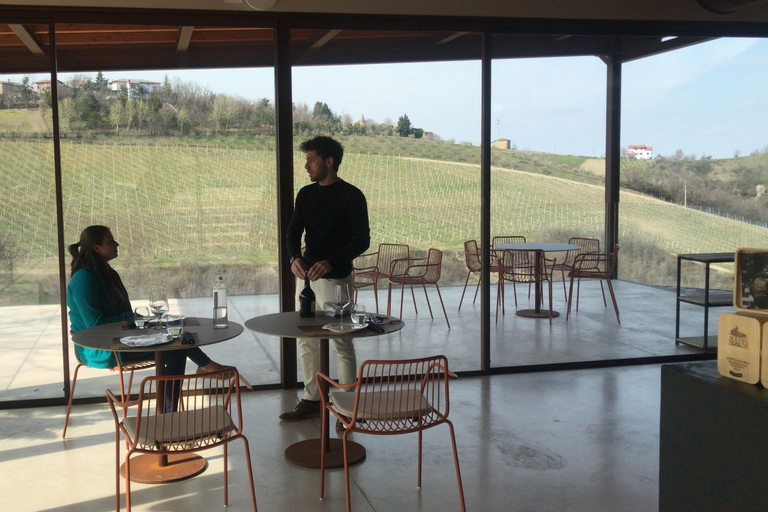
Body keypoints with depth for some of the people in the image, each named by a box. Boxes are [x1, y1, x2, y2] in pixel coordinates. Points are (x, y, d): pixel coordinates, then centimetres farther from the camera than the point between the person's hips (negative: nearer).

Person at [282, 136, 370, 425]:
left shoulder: (351, 196, -8)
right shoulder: (306, 194, 10)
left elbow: (362, 240, -12)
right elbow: (293, 231, 10)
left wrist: (330, 262, -25)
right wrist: (295, 258, -12)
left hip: (336, 279, -6)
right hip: (306, 276, 7)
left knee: (341, 343, -1)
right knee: (306, 341, 11)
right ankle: (312, 399, 24)